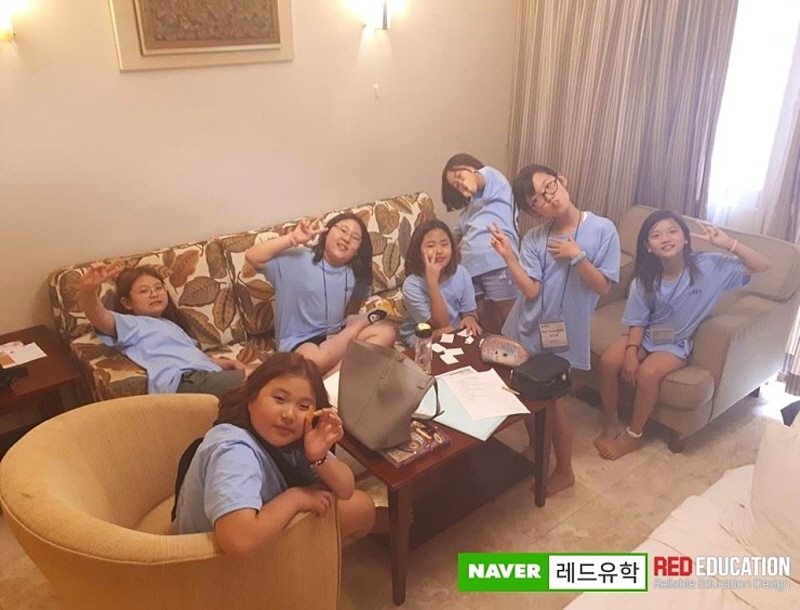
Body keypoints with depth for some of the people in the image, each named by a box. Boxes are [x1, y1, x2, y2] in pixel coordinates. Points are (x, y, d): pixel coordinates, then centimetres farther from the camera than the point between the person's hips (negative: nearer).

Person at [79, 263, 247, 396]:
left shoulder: (170, 325, 36)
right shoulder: (132, 325, 10)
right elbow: (99, 317, -10)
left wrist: (228, 363, 16)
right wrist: (88, 289, -33)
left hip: (208, 375, 9)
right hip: (183, 382, -9)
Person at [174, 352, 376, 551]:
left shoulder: (286, 436, -14)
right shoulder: (234, 450, -38)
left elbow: (346, 490, -9)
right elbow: (238, 540, -53)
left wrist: (319, 458, -32)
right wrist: (296, 497, -35)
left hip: (266, 537, 8)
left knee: (362, 505, 11)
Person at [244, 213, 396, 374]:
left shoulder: (354, 274, 5)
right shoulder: (297, 260, -11)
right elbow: (252, 256, -21)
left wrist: (353, 323, -2)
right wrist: (293, 238, -25)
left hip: (336, 335, 6)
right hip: (299, 342, -5)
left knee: (386, 332, -16)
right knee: (315, 360, -41)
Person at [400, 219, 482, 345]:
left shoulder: (461, 273, -8)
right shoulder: (412, 285, -22)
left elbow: (470, 311, 1)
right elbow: (441, 324, -25)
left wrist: (470, 319, -25)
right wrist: (432, 281, -33)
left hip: (456, 332, 5)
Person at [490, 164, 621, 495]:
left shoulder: (602, 230, -11)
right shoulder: (533, 238, -5)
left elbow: (603, 286, -11)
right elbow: (531, 290, -14)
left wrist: (576, 255, -22)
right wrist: (508, 255, -23)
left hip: (563, 333, -3)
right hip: (527, 330, 4)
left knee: (550, 400, 6)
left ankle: (563, 471, 29)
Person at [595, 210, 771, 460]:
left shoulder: (708, 266, -16)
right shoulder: (645, 279, -10)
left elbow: (762, 266, -16)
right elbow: (637, 322, -4)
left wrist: (728, 243, -28)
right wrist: (631, 352, -19)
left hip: (676, 343, -2)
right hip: (645, 336, 2)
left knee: (648, 373, -29)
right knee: (609, 361, -23)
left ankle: (633, 435, -5)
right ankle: (611, 425, 0)